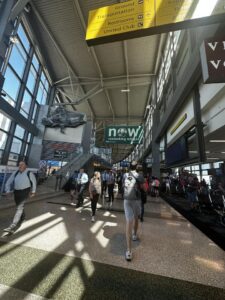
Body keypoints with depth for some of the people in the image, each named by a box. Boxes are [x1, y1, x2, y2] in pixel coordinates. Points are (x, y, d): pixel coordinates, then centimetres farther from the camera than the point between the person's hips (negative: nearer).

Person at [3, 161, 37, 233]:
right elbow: (9, 182, 10)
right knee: (19, 207, 21)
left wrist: (33, 191, 9)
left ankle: (13, 226, -8)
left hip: (25, 192, -5)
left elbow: (34, 182, 5)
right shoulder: (15, 173, 1)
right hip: (16, 191, 5)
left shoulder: (29, 173, -8)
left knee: (19, 208, -12)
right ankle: (22, 217, 47)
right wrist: (8, 190, -2)